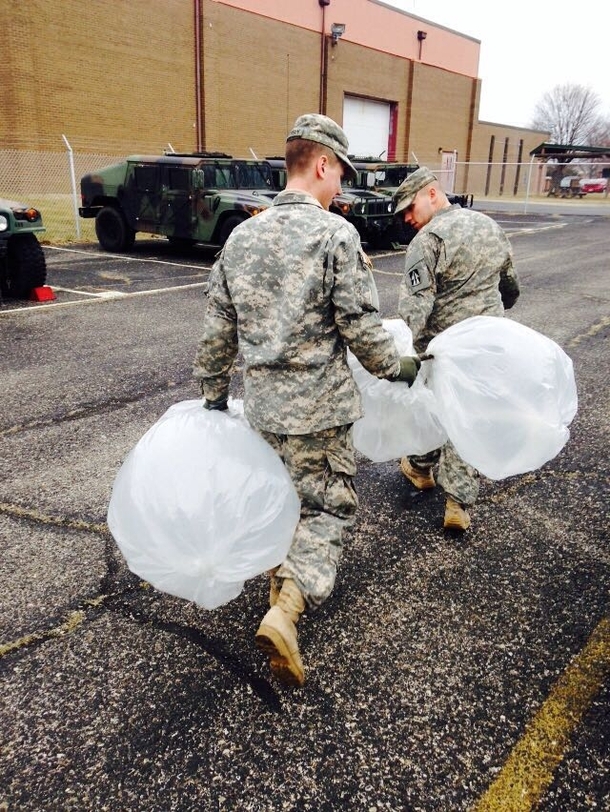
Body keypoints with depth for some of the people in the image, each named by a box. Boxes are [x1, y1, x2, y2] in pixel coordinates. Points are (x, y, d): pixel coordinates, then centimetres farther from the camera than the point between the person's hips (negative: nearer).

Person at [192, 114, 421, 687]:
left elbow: (218, 332, 9)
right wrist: (396, 368, 5)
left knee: (281, 500, 24)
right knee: (328, 507, 5)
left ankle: (283, 586, 35)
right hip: (319, 406, -5)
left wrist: (213, 394, 19)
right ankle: (285, 611, -11)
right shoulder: (336, 233, -12)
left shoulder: (241, 237, 6)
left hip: (261, 403, 6)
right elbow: (361, 327, -14)